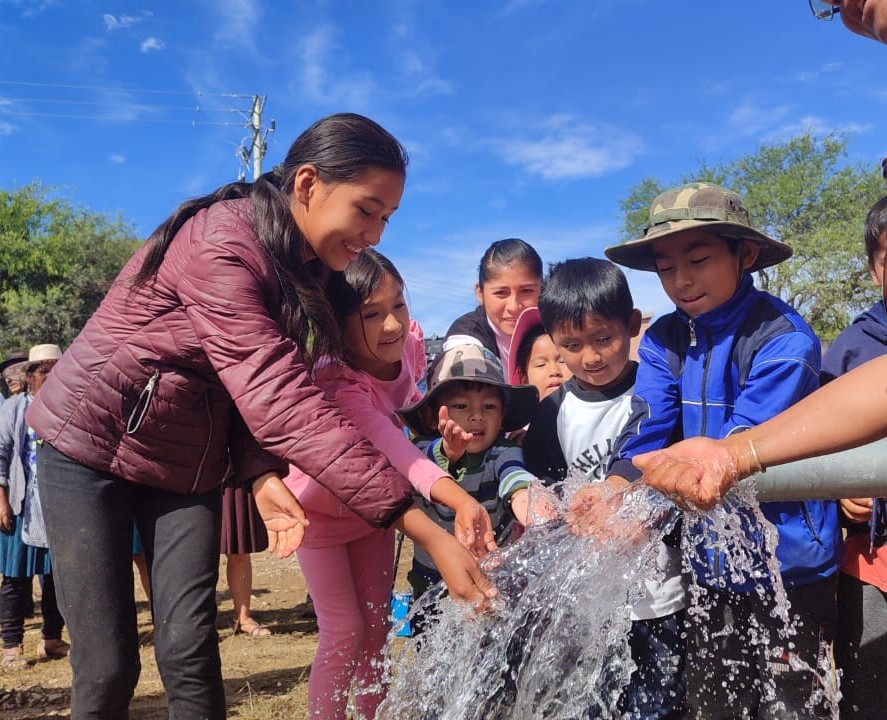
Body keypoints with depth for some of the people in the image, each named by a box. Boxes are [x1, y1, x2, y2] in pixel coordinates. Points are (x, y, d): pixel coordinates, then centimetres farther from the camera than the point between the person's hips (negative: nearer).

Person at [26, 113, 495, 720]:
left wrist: (263, 474, -22)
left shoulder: (305, 267, -1)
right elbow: (280, 399, -37)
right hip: (92, 447, -6)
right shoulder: (219, 244, -27)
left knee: (189, 651, -3)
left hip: (186, 462, 6)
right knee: (107, 666, -3)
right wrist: (425, 531, -40)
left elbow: (258, 386, 0)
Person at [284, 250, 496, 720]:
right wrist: (460, 501, -67)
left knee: (376, 625, 11)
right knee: (344, 631, -3)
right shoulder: (338, 386, -40)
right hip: (322, 507, -5)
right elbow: (398, 453, -53)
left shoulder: (409, 342, -21)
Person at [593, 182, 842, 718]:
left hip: (786, 565, -5)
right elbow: (647, 432, -12)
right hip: (710, 563, 5)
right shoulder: (664, 340, -1)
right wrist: (612, 492, -32)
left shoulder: (785, 342, -18)